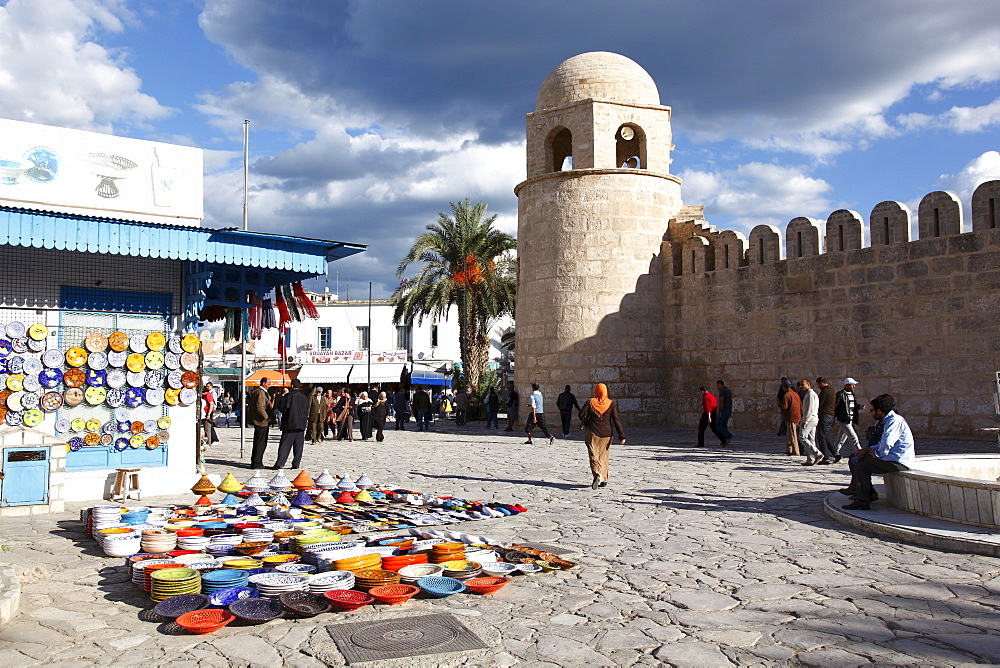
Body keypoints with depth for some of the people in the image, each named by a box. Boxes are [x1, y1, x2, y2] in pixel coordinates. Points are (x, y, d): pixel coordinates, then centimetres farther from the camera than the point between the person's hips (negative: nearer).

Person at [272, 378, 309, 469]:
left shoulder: (288, 396, -10)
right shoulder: (305, 397, 6)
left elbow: (282, 408, -10)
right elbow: (307, 410, 13)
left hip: (289, 424, -4)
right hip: (301, 424, 4)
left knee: (285, 444, -1)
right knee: (298, 445, 8)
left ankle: (279, 463, -5)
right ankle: (296, 464, 7)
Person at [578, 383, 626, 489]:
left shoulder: (590, 402, -2)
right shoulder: (611, 404, 0)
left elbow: (581, 414, -6)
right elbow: (616, 420, -4)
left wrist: (585, 422, 16)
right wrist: (621, 435, -3)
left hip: (592, 433, -2)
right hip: (606, 433, 2)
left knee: (593, 455, -2)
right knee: (603, 456, 14)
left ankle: (597, 474, -28)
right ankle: (603, 480, 16)